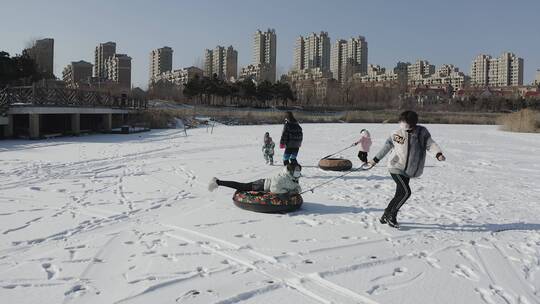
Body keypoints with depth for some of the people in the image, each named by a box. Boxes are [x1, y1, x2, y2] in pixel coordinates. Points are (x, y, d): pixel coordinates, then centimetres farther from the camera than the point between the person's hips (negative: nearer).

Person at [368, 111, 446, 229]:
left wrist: (438, 154, -30)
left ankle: (386, 216, 24)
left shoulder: (422, 132, -3)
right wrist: (375, 160, 12)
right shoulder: (397, 134, -6)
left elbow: (430, 143, -9)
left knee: (400, 194, 8)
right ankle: (391, 215, 1)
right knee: (406, 192, -14)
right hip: (396, 168, -4)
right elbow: (387, 146, 6)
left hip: (408, 171, 4)